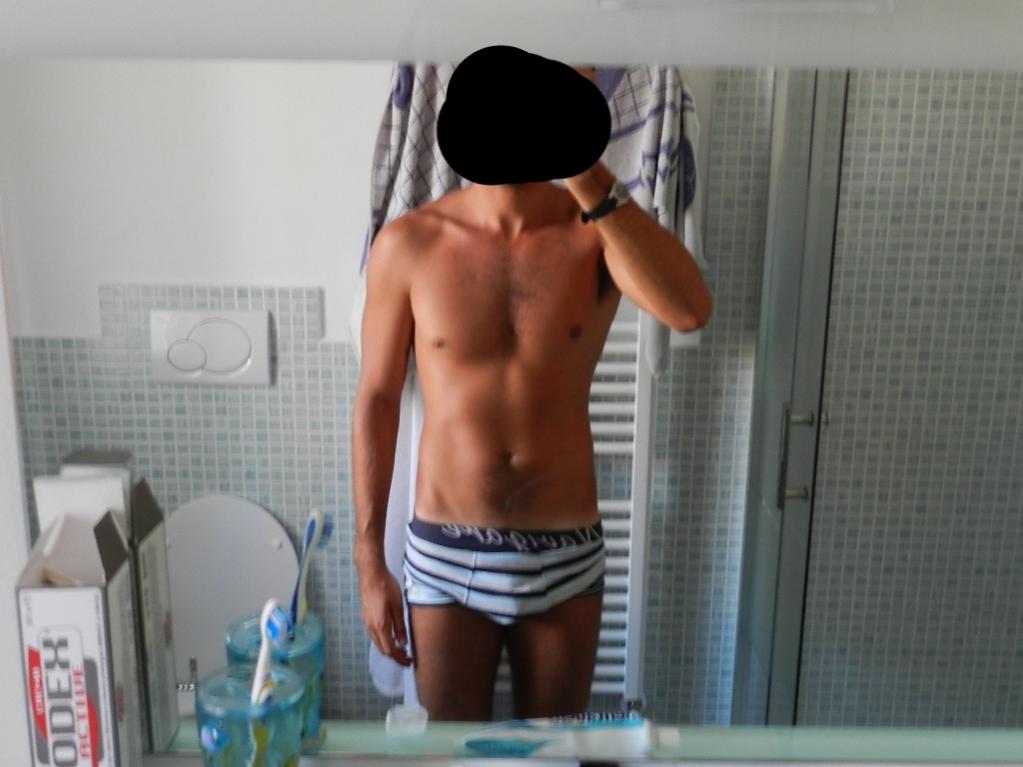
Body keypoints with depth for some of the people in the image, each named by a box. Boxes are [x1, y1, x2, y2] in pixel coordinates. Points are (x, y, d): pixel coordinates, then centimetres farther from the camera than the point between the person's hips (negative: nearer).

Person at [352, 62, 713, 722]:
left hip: (566, 554, 1)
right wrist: (370, 564, -1)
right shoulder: (408, 244, -8)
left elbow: (691, 310, -29)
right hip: (446, 555, 0)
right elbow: (377, 403, -2)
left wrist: (587, 175, -31)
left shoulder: (600, 232, -7)